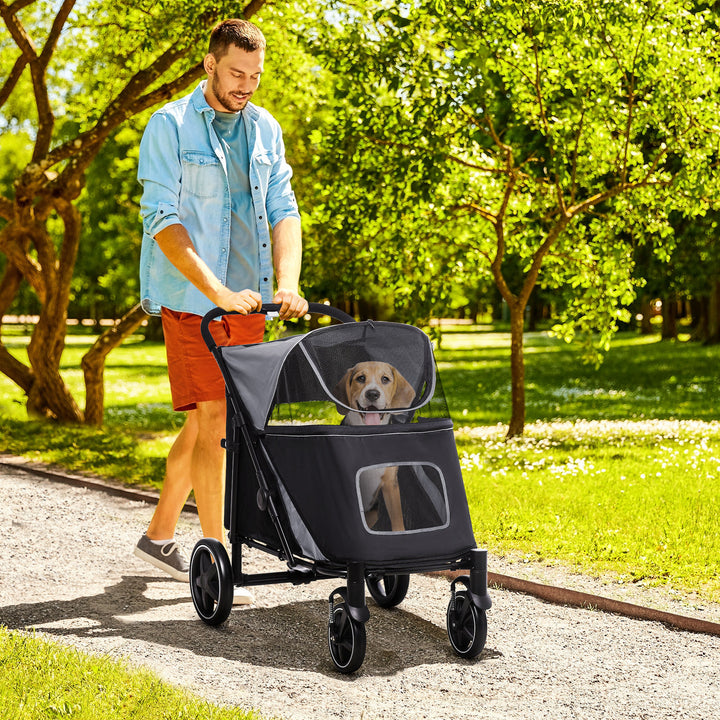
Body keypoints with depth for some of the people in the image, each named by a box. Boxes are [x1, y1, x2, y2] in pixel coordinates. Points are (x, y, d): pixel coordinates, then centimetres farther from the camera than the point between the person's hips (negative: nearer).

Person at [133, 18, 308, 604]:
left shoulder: (265, 129, 11)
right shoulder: (169, 127, -7)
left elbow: (282, 209, 6)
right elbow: (162, 220, -14)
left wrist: (287, 284, -11)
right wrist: (217, 291, -24)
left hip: (248, 300, 6)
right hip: (192, 298, -6)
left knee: (207, 422, 12)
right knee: (213, 422, -10)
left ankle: (160, 534, 28)